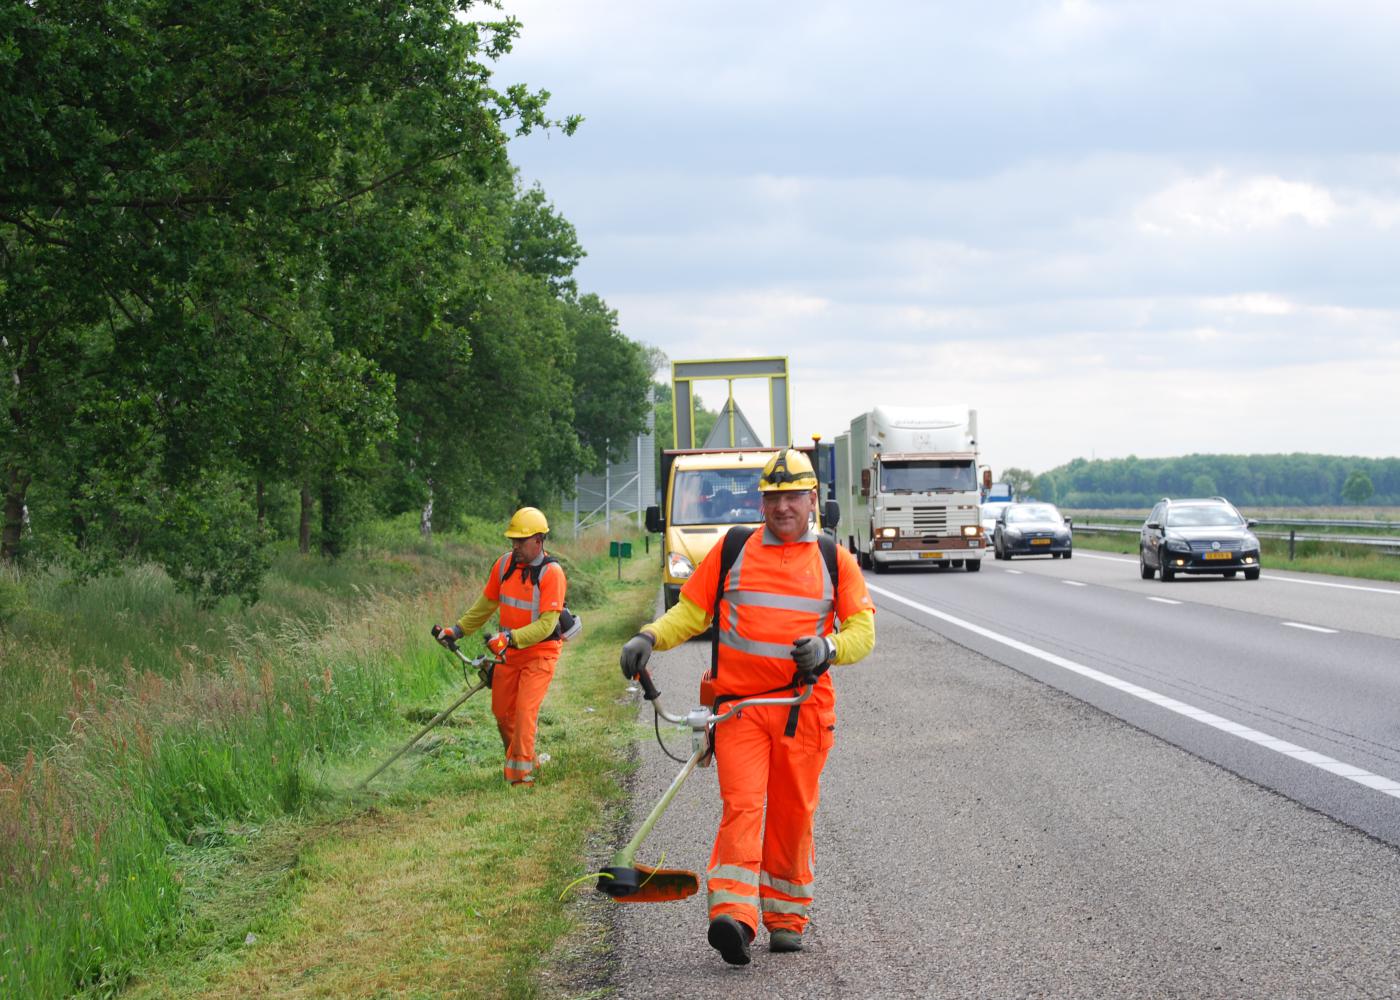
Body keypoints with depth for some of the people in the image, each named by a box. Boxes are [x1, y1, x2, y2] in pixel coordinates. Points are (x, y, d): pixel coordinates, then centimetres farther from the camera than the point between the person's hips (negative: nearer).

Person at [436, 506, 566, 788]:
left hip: (540, 652, -6)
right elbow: (486, 604, 12)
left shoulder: (551, 572, -19)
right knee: (501, 712, 13)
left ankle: (522, 776, -7)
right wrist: (457, 630, 6)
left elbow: (546, 624, -25)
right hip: (508, 652, 6)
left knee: (524, 712, -15)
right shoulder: (504, 564, -1)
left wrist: (511, 637, -35)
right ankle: (526, 761, 33)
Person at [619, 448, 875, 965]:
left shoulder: (834, 560, 10)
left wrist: (828, 647, -15)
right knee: (742, 805, -14)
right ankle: (734, 917, -24)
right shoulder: (733, 550, 10)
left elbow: (862, 629, 6)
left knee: (792, 814, 7)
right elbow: (691, 611, 13)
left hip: (803, 708, 1)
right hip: (739, 704, -1)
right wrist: (649, 637, -5)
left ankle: (786, 919, 21)